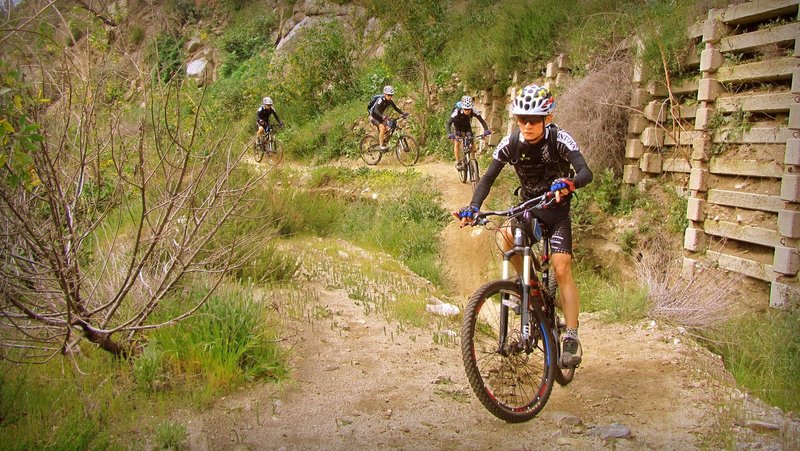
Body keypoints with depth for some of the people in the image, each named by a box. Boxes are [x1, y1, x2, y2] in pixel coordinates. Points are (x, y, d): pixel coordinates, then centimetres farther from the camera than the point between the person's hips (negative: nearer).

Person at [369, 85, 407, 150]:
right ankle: (381, 146, -24)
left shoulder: (390, 101, -4)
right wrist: (382, 116, -52)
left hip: (379, 117, 7)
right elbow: (376, 110, -36)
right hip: (373, 116, -7)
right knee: (382, 127, -27)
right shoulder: (380, 100, -26)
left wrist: (403, 113, -19)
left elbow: (396, 108, -1)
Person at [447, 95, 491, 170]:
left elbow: (482, 121, -27)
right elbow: (449, 123, -38)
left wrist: (486, 130, -44)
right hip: (457, 127, -2)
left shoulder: (473, 112, -31)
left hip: (467, 126, 2)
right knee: (457, 143, -17)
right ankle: (458, 163, -7)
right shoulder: (457, 112, -37)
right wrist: (449, 134, -53)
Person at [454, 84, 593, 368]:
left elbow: (586, 172, -34)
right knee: (505, 236, -28)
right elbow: (488, 177, -14)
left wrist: (569, 183, -57)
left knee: (562, 269, -15)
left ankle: (571, 337, -6)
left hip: (557, 212, -3)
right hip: (528, 208, 3)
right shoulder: (510, 143, -14)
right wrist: (473, 208, -31)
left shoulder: (559, 140, -22)